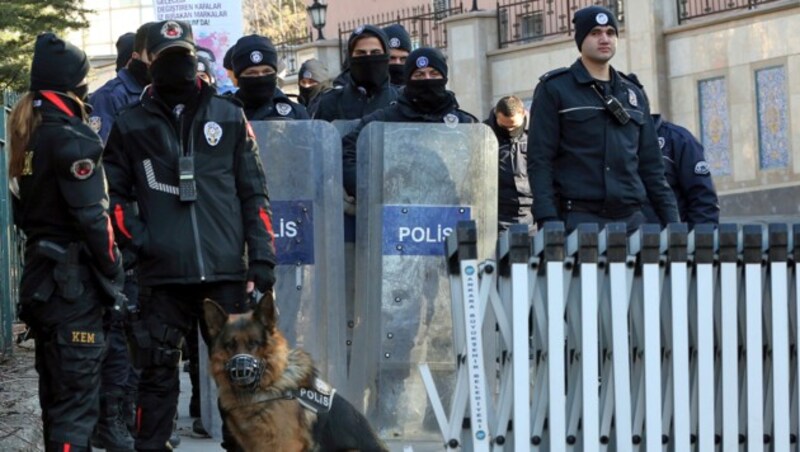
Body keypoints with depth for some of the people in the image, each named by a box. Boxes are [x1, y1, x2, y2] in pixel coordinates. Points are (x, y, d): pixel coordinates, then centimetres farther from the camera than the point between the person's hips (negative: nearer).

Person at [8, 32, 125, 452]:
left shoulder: (27, 134, 11)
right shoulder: (71, 138, -15)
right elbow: (92, 218, -17)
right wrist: (115, 276, -8)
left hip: (40, 274, 9)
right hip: (75, 283, -9)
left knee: (55, 393, 18)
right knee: (76, 402, -6)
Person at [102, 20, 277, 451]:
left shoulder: (228, 116, 9)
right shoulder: (132, 124, 7)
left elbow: (253, 192, 10)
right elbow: (115, 192, 12)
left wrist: (262, 258, 3)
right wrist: (136, 238, -4)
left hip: (226, 269, 1)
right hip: (163, 272, -1)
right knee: (158, 370, 3)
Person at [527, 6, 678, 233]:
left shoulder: (634, 95, 19)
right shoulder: (554, 89, 3)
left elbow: (651, 164, 20)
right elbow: (539, 161, -4)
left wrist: (671, 220, 12)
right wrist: (548, 222, -14)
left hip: (632, 220, 5)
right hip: (579, 220, -5)